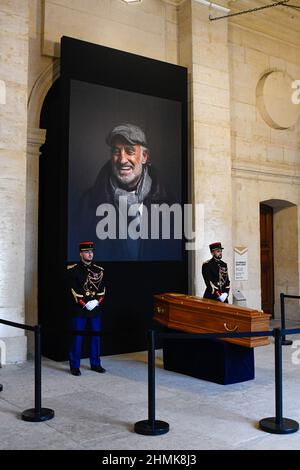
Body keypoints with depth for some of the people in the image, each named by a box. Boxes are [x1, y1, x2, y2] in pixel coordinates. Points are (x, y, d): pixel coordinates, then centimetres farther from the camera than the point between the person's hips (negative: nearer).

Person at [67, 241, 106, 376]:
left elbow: (102, 289, 7)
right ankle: (75, 366, 10)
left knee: (96, 336, 10)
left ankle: (95, 364, 22)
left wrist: (96, 302, -8)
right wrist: (85, 304, -14)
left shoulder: (99, 270, 9)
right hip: (79, 309, -4)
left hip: (95, 309, 4)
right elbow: (73, 290, -9)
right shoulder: (74, 270, -4)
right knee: (77, 337, 1)